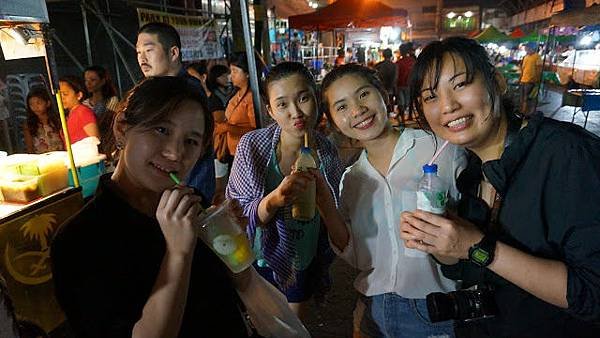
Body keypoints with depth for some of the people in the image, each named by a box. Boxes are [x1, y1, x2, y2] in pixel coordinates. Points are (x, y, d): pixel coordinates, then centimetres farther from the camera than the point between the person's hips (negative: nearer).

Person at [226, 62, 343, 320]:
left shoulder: (328, 153, -13)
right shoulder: (252, 146, -21)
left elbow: (333, 220, 2)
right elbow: (238, 215, -22)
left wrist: (322, 198, -17)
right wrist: (274, 199, -38)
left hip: (304, 262, 2)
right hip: (259, 260, -2)